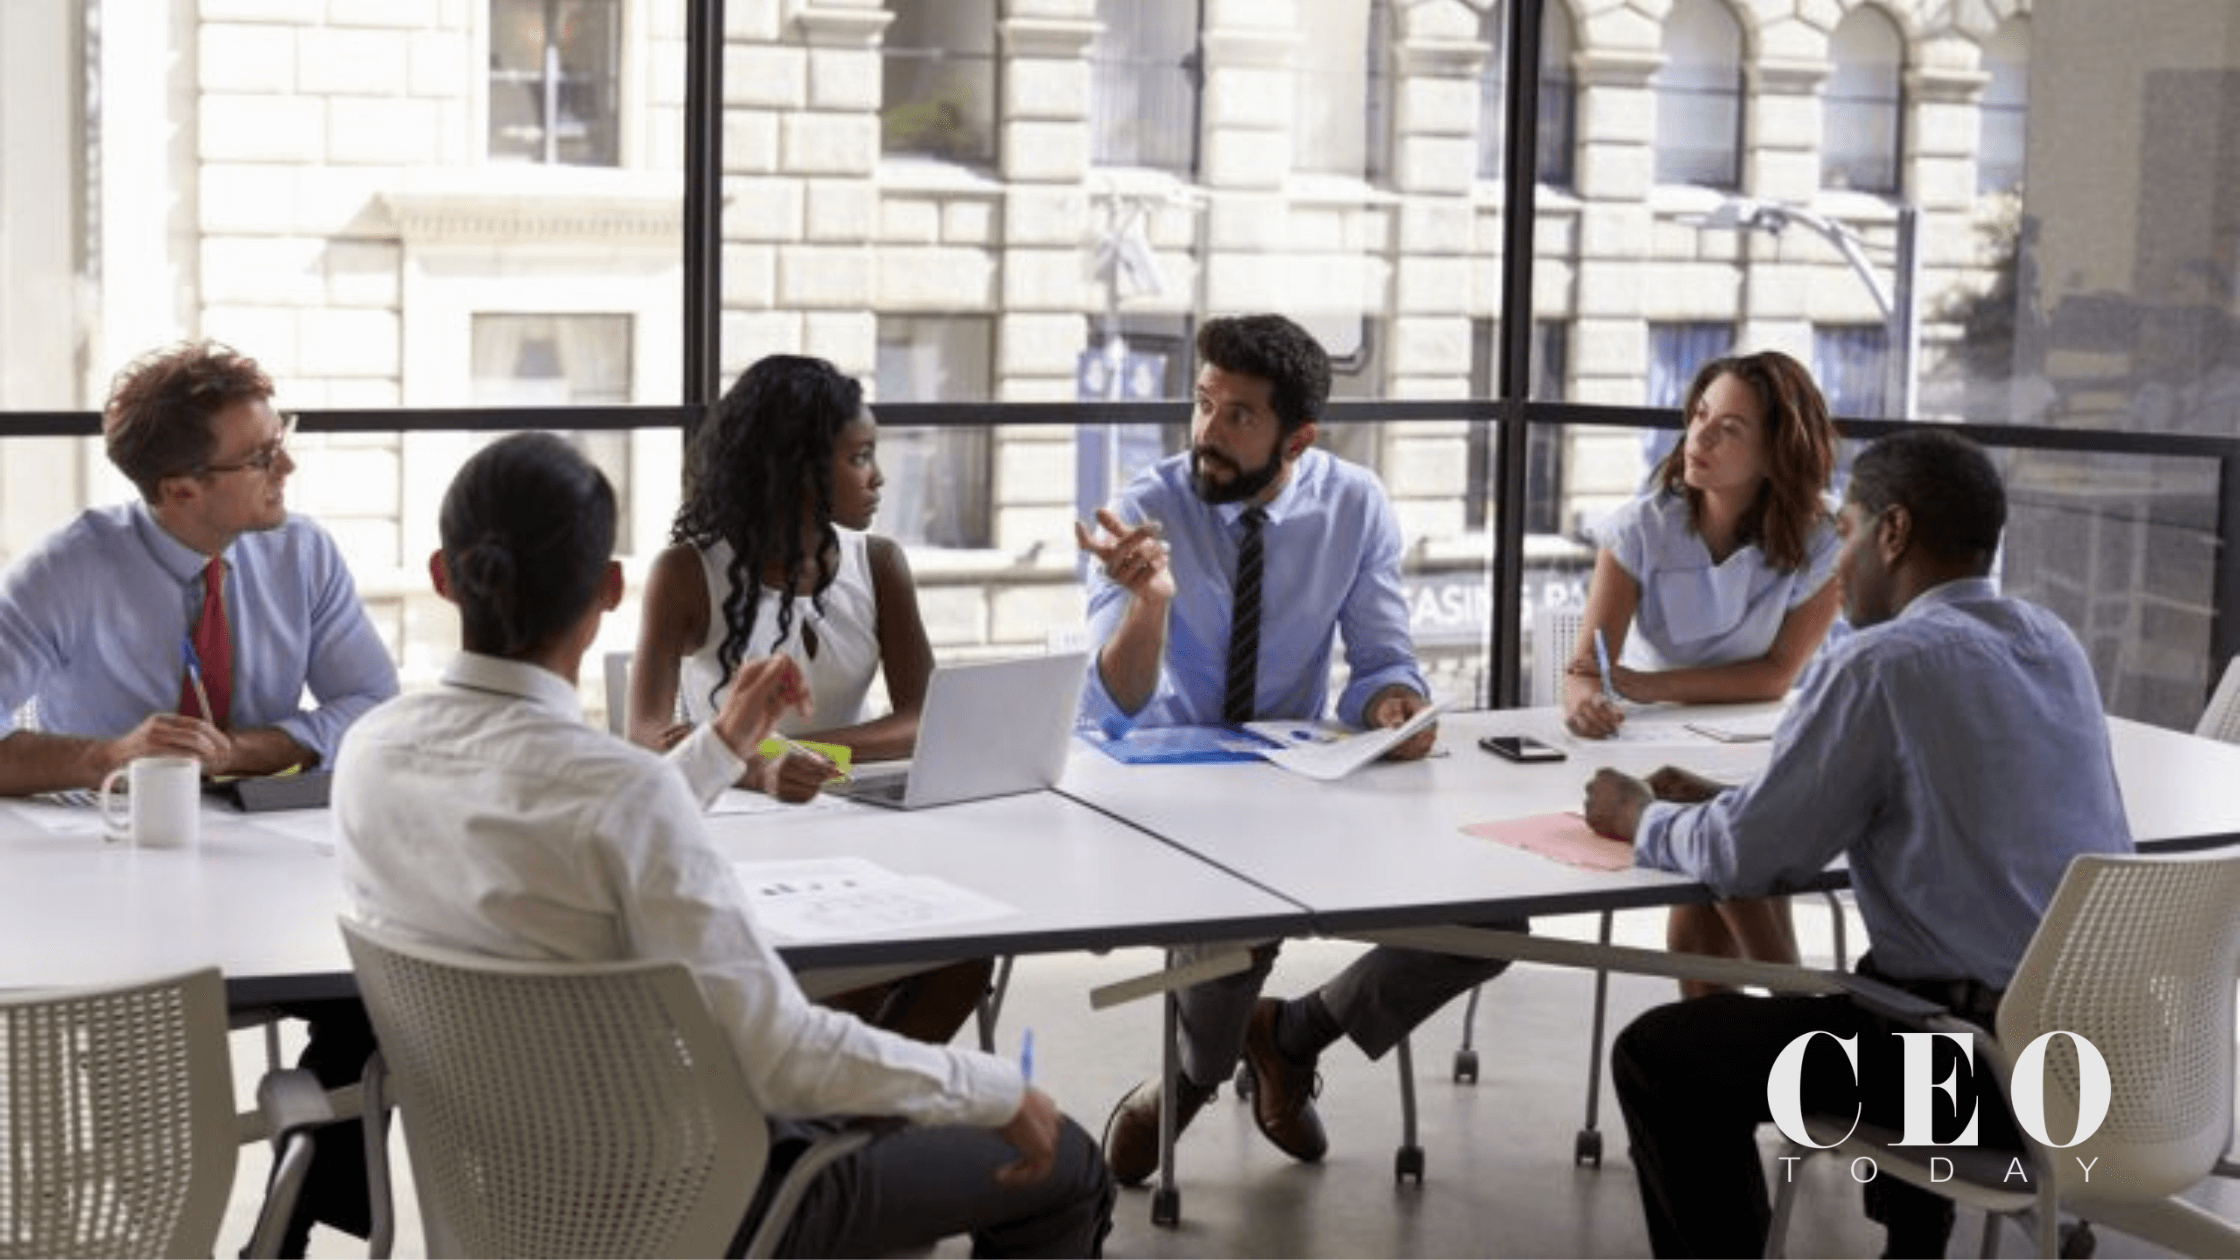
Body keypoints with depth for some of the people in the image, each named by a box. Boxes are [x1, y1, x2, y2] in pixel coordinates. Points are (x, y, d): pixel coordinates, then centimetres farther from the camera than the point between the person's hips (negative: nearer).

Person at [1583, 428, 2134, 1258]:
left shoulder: (1885, 662, -15)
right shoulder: (2050, 642, 10)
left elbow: (1750, 858, -12)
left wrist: (1643, 820, 9)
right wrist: (1725, 799, 19)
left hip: (1989, 1054, -9)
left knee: (1657, 1058, 4)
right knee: (1882, 978, 38)